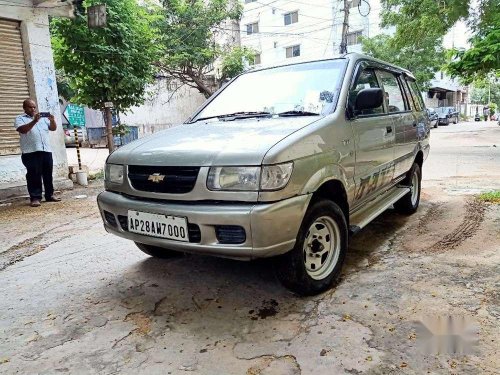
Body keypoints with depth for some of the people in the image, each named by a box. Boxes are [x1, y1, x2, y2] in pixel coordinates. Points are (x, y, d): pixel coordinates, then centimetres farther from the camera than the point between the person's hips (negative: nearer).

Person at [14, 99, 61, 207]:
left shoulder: (43, 118, 18)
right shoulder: (20, 119, 5)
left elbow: (53, 128, 11)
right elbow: (22, 130, -14)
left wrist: (52, 120, -10)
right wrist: (34, 121, -24)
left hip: (46, 150, 5)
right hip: (30, 152, -4)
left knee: (48, 174, 9)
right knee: (33, 175, -4)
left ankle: (50, 195, 17)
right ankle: (35, 197, -1)